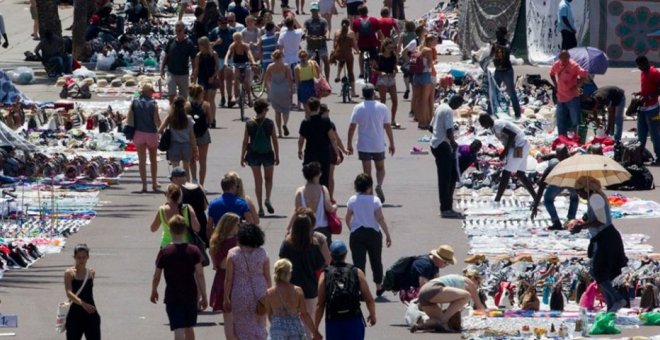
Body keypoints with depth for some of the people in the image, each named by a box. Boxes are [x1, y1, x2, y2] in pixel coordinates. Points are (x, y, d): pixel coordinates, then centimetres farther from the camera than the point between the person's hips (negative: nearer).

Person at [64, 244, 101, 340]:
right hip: (75, 315, -3)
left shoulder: (91, 273, 6)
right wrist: (82, 303, -36)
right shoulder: (69, 273, -8)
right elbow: (69, 293, -22)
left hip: (91, 315, 3)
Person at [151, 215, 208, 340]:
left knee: (179, 330, -8)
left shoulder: (164, 252, -8)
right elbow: (200, 275, -7)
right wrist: (204, 296, -1)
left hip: (172, 297, -3)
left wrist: (154, 291, 17)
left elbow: (156, 276, -1)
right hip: (190, 296, 3)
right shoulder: (194, 251, -4)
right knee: (189, 328, 20)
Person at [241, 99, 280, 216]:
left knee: (258, 181, 10)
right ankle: (267, 199, -4)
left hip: (254, 155, 1)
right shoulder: (269, 123, -10)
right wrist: (277, 156, 4)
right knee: (268, 178, 19)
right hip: (267, 154, -1)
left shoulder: (249, 124, -8)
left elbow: (245, 141, -4)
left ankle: (260, 208, 10)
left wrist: (242, 157, 6)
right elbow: (275, 141, -5)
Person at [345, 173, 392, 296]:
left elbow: (347, 219, 4)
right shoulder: (375, 200, -9)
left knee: (358, 262, -1)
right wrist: (387, 235, -5)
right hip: (373, 233, -1)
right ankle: (379, 287, 29)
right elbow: (380, 219, -11)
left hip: (357, 234, 1)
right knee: (376, 260, 16)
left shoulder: (352, 200, -2)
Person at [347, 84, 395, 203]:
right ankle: (379, 185, -10)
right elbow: (388, 127, 0)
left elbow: (352, 127, -5)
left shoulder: (358, 108, -6)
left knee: (366, 171, 6)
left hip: (364, 146, 0)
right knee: (380, 168, 17)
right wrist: (392, 143, 9)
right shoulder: (382, 108, -4)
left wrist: (349, 144, 4)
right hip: (378, 145, 1)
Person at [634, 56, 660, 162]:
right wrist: (638, 93, 8)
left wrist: (649, 97, -24)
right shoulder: (643, 73, 15)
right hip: (642, 108, 9)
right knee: (641, 133, 11)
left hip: (651, 108, -9)